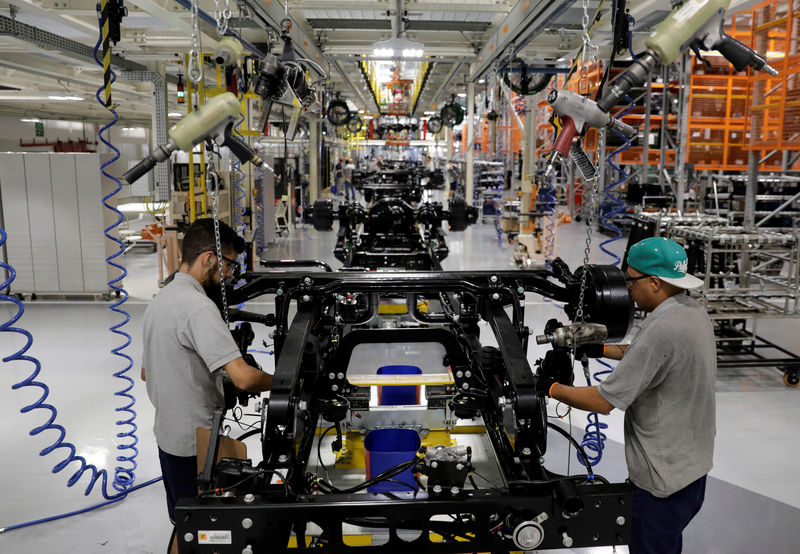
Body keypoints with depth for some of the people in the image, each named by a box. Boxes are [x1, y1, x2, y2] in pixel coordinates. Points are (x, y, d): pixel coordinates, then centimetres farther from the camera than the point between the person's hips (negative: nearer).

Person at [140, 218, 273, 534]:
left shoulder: (160, 299, 8)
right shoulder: (197, 306, -24)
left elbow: (146, 373, 19)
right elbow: (243, 377, -32)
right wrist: (278, 381, -13)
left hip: (168, 434, 10)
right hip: (196, 443, -10)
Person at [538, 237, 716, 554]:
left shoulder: (661, 331, -30)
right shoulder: (695, 313, 0)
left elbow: (604, 402, -26)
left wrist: (551, 388, -14)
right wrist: (600, 350, 11)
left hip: (664, 475, -9)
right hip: (694, 462, 9)